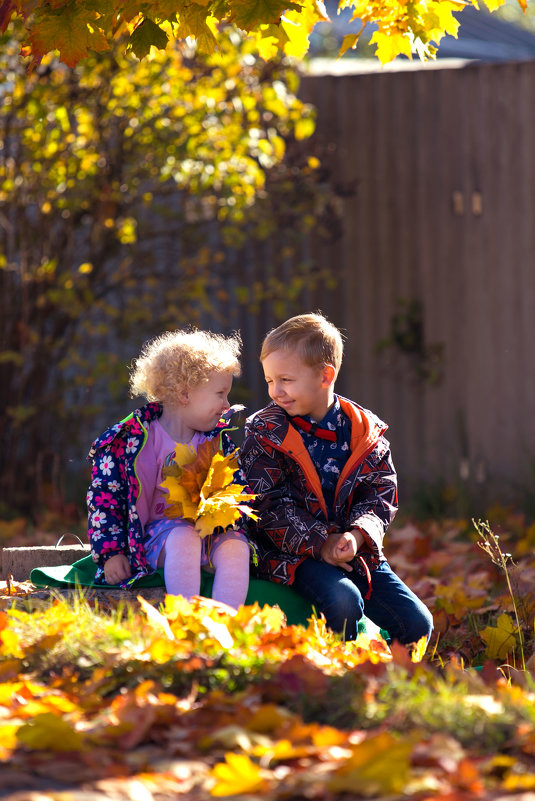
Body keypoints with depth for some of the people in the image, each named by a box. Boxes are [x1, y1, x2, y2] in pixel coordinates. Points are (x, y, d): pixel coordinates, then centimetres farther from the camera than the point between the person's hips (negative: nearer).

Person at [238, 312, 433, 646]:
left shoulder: (365, 430, 5)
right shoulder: (264, 433, -1)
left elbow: (381, 493, 4)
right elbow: (269, 504, -7)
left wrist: (358, 535, -17)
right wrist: (318, 543, -18)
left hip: (356, 552, 3)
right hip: (293, 554, -3)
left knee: (417, 624, -9)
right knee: (343, 601, -32)